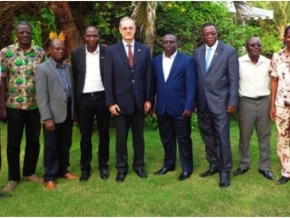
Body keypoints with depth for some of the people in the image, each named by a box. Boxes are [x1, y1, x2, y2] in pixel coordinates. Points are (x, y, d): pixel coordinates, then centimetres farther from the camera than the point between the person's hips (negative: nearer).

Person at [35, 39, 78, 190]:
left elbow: (71, 89, 11)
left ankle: (63, 171, 31)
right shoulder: (42, 69, -9)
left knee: (65, 145, 15)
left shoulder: (68, 67, 9)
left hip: (68, 113, 5)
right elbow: (41, 96, -13)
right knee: (51, 147, 5)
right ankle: (49, 177, 17)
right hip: (53, 115, -5)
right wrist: (47, 118, -17)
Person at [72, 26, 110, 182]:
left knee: (103, 134, 11)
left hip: (102, 97, 0)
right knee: (85, 136, 8)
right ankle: (85, 168, 20)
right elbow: (74, 76, 8)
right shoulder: (76, 53, 1)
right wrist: (76, 96, 6)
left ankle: (103, 166, 25)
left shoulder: (107, 52, -2)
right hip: (84, 99, 1)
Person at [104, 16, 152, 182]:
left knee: (139, 135, 12)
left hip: (140, 100, 1)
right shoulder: (112, 51, -1)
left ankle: (139, 165, 26)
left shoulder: (145, 50, 3)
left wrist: (148, 99, 0)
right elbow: (108, 79, -3)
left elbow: (148, 76, 4)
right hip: (120, 101, -1)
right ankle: (122, 167, 22)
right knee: (121, 137, 9)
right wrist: (110, 102, -8)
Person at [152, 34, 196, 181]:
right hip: (161, 107, 4)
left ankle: (187, 168, 18)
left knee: (183, 138, 6)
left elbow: (190, 86, -7)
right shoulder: (155, 61, 9)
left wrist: (189, 106, -13)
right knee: (166, 138, 14)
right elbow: (153, 84, 10)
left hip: (180, 107, -4)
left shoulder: (186, 61, -3)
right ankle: (168, 164, 29)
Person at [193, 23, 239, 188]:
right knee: (208, 136, 12)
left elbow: (234, 78, -5)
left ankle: (225, 171, 8)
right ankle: (214, 165, 27)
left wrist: (232, 101, -10)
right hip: (202, 102, 5)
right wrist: (193, 100, 6)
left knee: (222, 137, -3)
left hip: (219, 101, -4)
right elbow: (195, 77, 10)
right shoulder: (198, 52, 9)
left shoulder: (229, 51, -4)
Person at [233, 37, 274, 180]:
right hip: (246, 102, -2)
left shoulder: (268, 62, 3)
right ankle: (243, 165, 21)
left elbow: (273, 83, 8)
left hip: (264, 102, 2)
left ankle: (264, 167, 17)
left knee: (264, 136, 7)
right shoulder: (239, 62, -4)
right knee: (244, 136, 7)